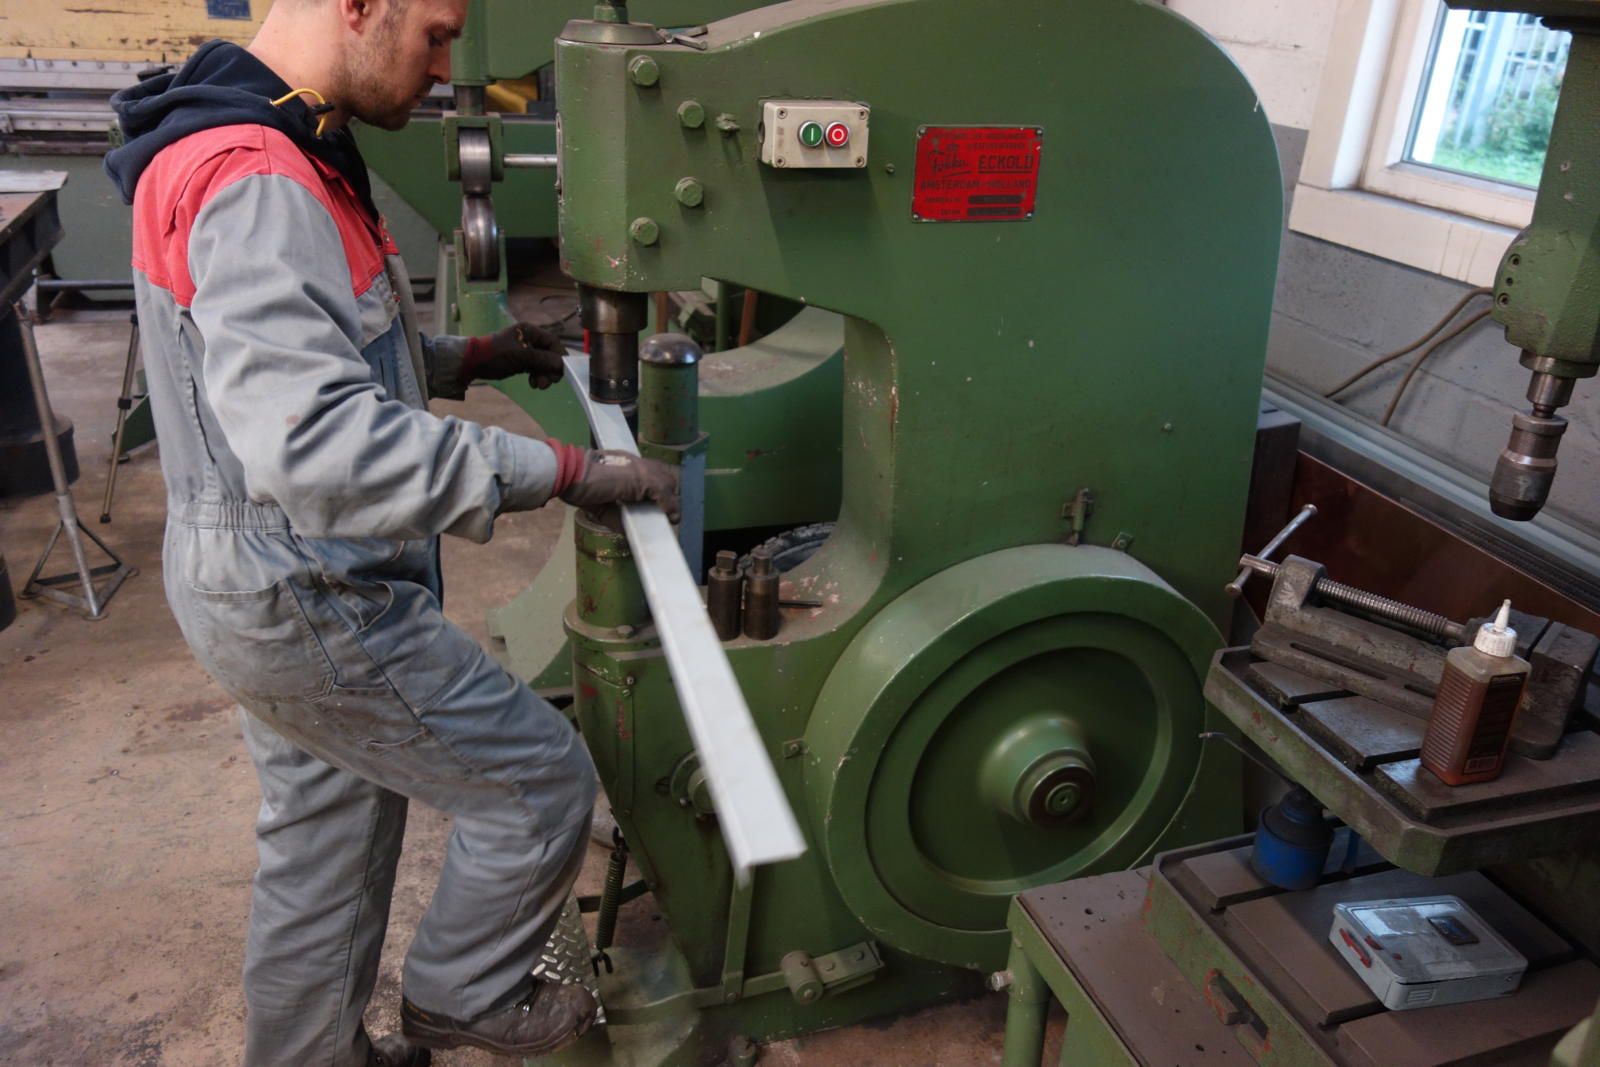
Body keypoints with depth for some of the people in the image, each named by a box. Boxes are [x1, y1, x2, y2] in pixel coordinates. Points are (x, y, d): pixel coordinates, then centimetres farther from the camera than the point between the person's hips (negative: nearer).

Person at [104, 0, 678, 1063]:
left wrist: (464, 358, 11)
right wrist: (561, 469, -35)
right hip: (312, 606, -10)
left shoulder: (270, 151, 8)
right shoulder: (256, 183, -26)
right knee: (542, 783, 3)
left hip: (277, 585, 10)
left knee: (327, 833, 24)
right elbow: (312, 439, -37)